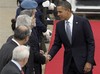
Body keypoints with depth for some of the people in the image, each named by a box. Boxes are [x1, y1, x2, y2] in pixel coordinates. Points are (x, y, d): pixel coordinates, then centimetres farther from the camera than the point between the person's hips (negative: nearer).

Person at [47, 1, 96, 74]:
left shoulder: (83, 22, -9)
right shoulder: (59, 25, 4)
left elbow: (91, 43, -8)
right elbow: (57, 44, 9)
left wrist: (89, 61, -13)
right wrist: (49, 55, -9)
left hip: (83, 61, -4)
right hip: (68, 63, 4)